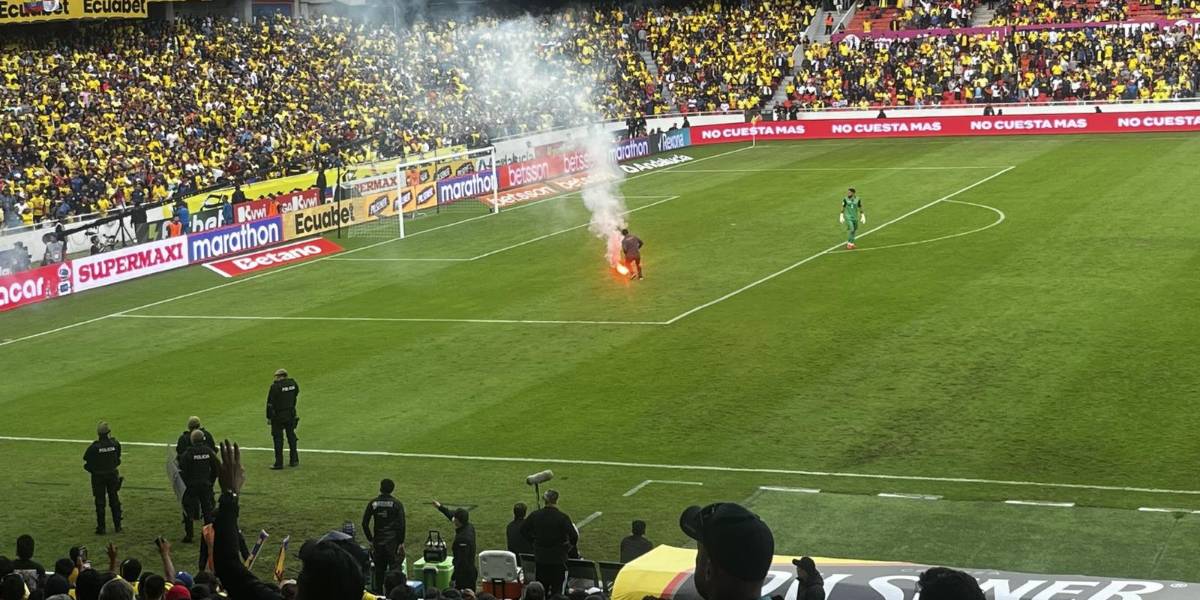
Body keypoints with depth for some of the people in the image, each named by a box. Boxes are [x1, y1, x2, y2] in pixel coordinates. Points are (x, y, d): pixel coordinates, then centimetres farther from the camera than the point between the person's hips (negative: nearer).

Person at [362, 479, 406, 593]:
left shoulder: (372, 503, 3)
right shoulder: (397, 504, -6)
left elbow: (365, 524, 3)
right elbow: (401, 525, -9)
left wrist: (370, 540, 11)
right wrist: (401, 543, -3)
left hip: (378, 542, 3)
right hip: (393, 541, -3)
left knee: (379, 571, 11)